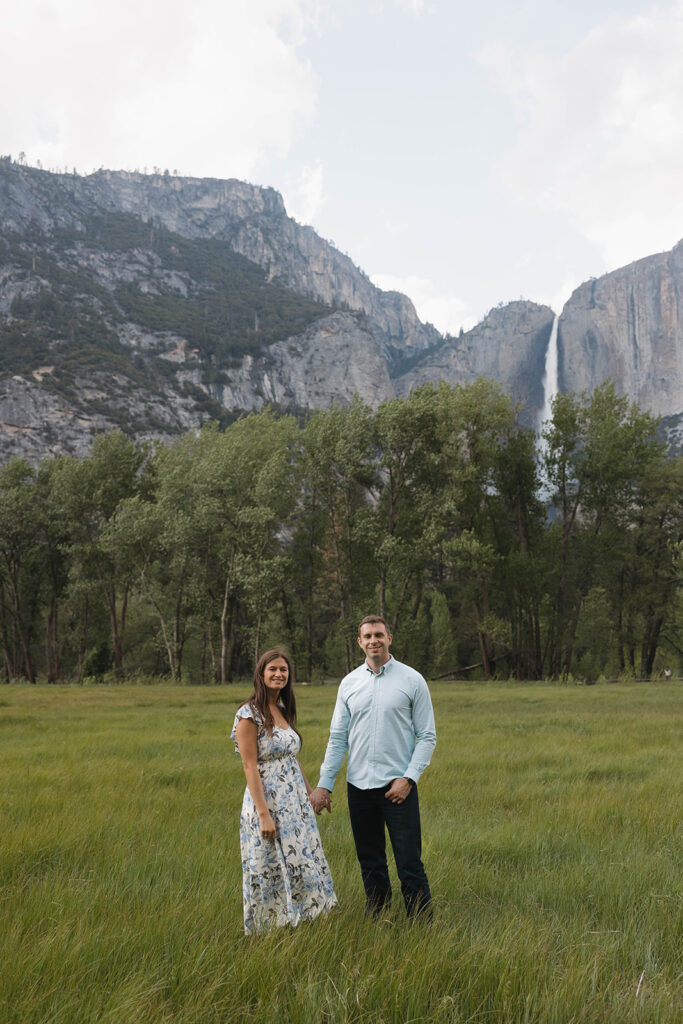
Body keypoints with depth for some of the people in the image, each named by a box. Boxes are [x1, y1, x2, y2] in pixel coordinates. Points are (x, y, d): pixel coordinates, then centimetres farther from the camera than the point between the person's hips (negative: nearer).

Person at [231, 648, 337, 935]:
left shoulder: (284, 711, 11)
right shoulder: (249, 714, -13)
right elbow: (250, 767, -17)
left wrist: (310, 792, 19)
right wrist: (264, 814, -21)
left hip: (295, 802, 8)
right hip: (268, 801, -8)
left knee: (302, 866, 12)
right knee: (271, 872, 1)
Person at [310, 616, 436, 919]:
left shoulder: (412, 680, 0)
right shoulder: (349, 683, 8)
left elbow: (427, 736, 0)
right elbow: (338, 738, 10)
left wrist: (409, 778, -10)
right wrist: (324, 785, 4)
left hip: (398, 785, -3)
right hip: (359, 786, 3)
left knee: (409, 864, -4)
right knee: (370, 864, 11)